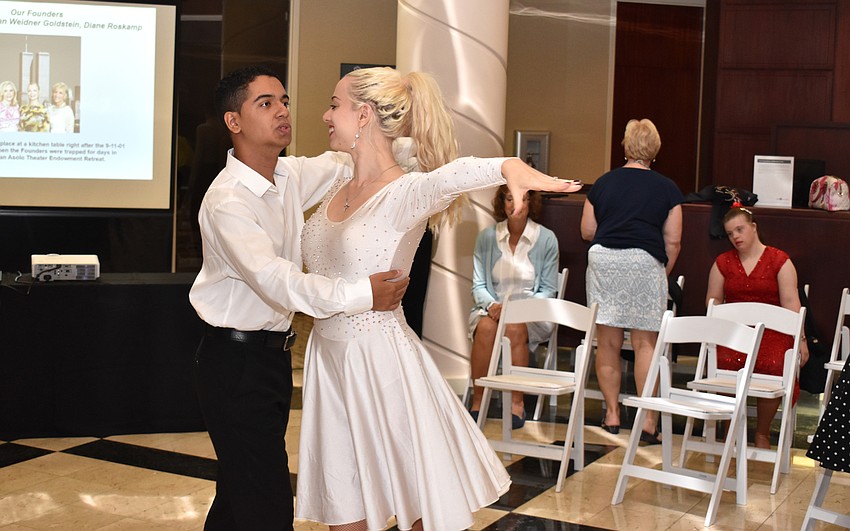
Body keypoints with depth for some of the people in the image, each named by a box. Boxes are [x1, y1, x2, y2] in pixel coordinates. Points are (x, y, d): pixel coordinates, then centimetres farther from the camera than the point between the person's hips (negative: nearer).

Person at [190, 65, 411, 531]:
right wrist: (359, 295, -33)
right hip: (236, 360, -8)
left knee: (240, 489, 19)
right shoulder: (227, 201, -21)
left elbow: (349, 163, 17)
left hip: (274, 352, 8)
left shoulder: (292, 175, 4)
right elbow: (274, 279, -30)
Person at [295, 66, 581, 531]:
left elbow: (451, 176, -39)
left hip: (381, 361, -7)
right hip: (327, 357, 7)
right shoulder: (339, 186, 8)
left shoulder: (405, 192, -15)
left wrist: (510, 167, -59)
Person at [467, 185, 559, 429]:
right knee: (486, 327, -33)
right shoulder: (486, 237, 4)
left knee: (515, 328, -35)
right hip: (492, 307, 2)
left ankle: (517, 402, -22)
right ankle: (477, 401, -24)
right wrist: (493, 305, -16)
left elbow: (548, 290, 1)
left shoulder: (546, 239, 0)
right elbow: (478, 286, 6)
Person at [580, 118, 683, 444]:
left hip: (603, 259, 2)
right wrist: (664, 273, 15)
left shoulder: (603, 183, 10)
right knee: (645, 343, 1)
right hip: (645, 262, -2)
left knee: (607, 342, 8)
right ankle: (648, 421, 0)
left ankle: (612, 415, 14)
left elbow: (587, 231, 12)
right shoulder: (666, 189, 5)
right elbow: (673, 241, 2)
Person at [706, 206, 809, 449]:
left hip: (772, 331, -2)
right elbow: (713, 301, 14)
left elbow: (791, 302, -1)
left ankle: (762, 433, -9)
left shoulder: (779, 260, 6)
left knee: (773, 365, -33)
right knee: (726, 361, -32)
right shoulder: (723, 262, 15)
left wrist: (800, 340, -11)